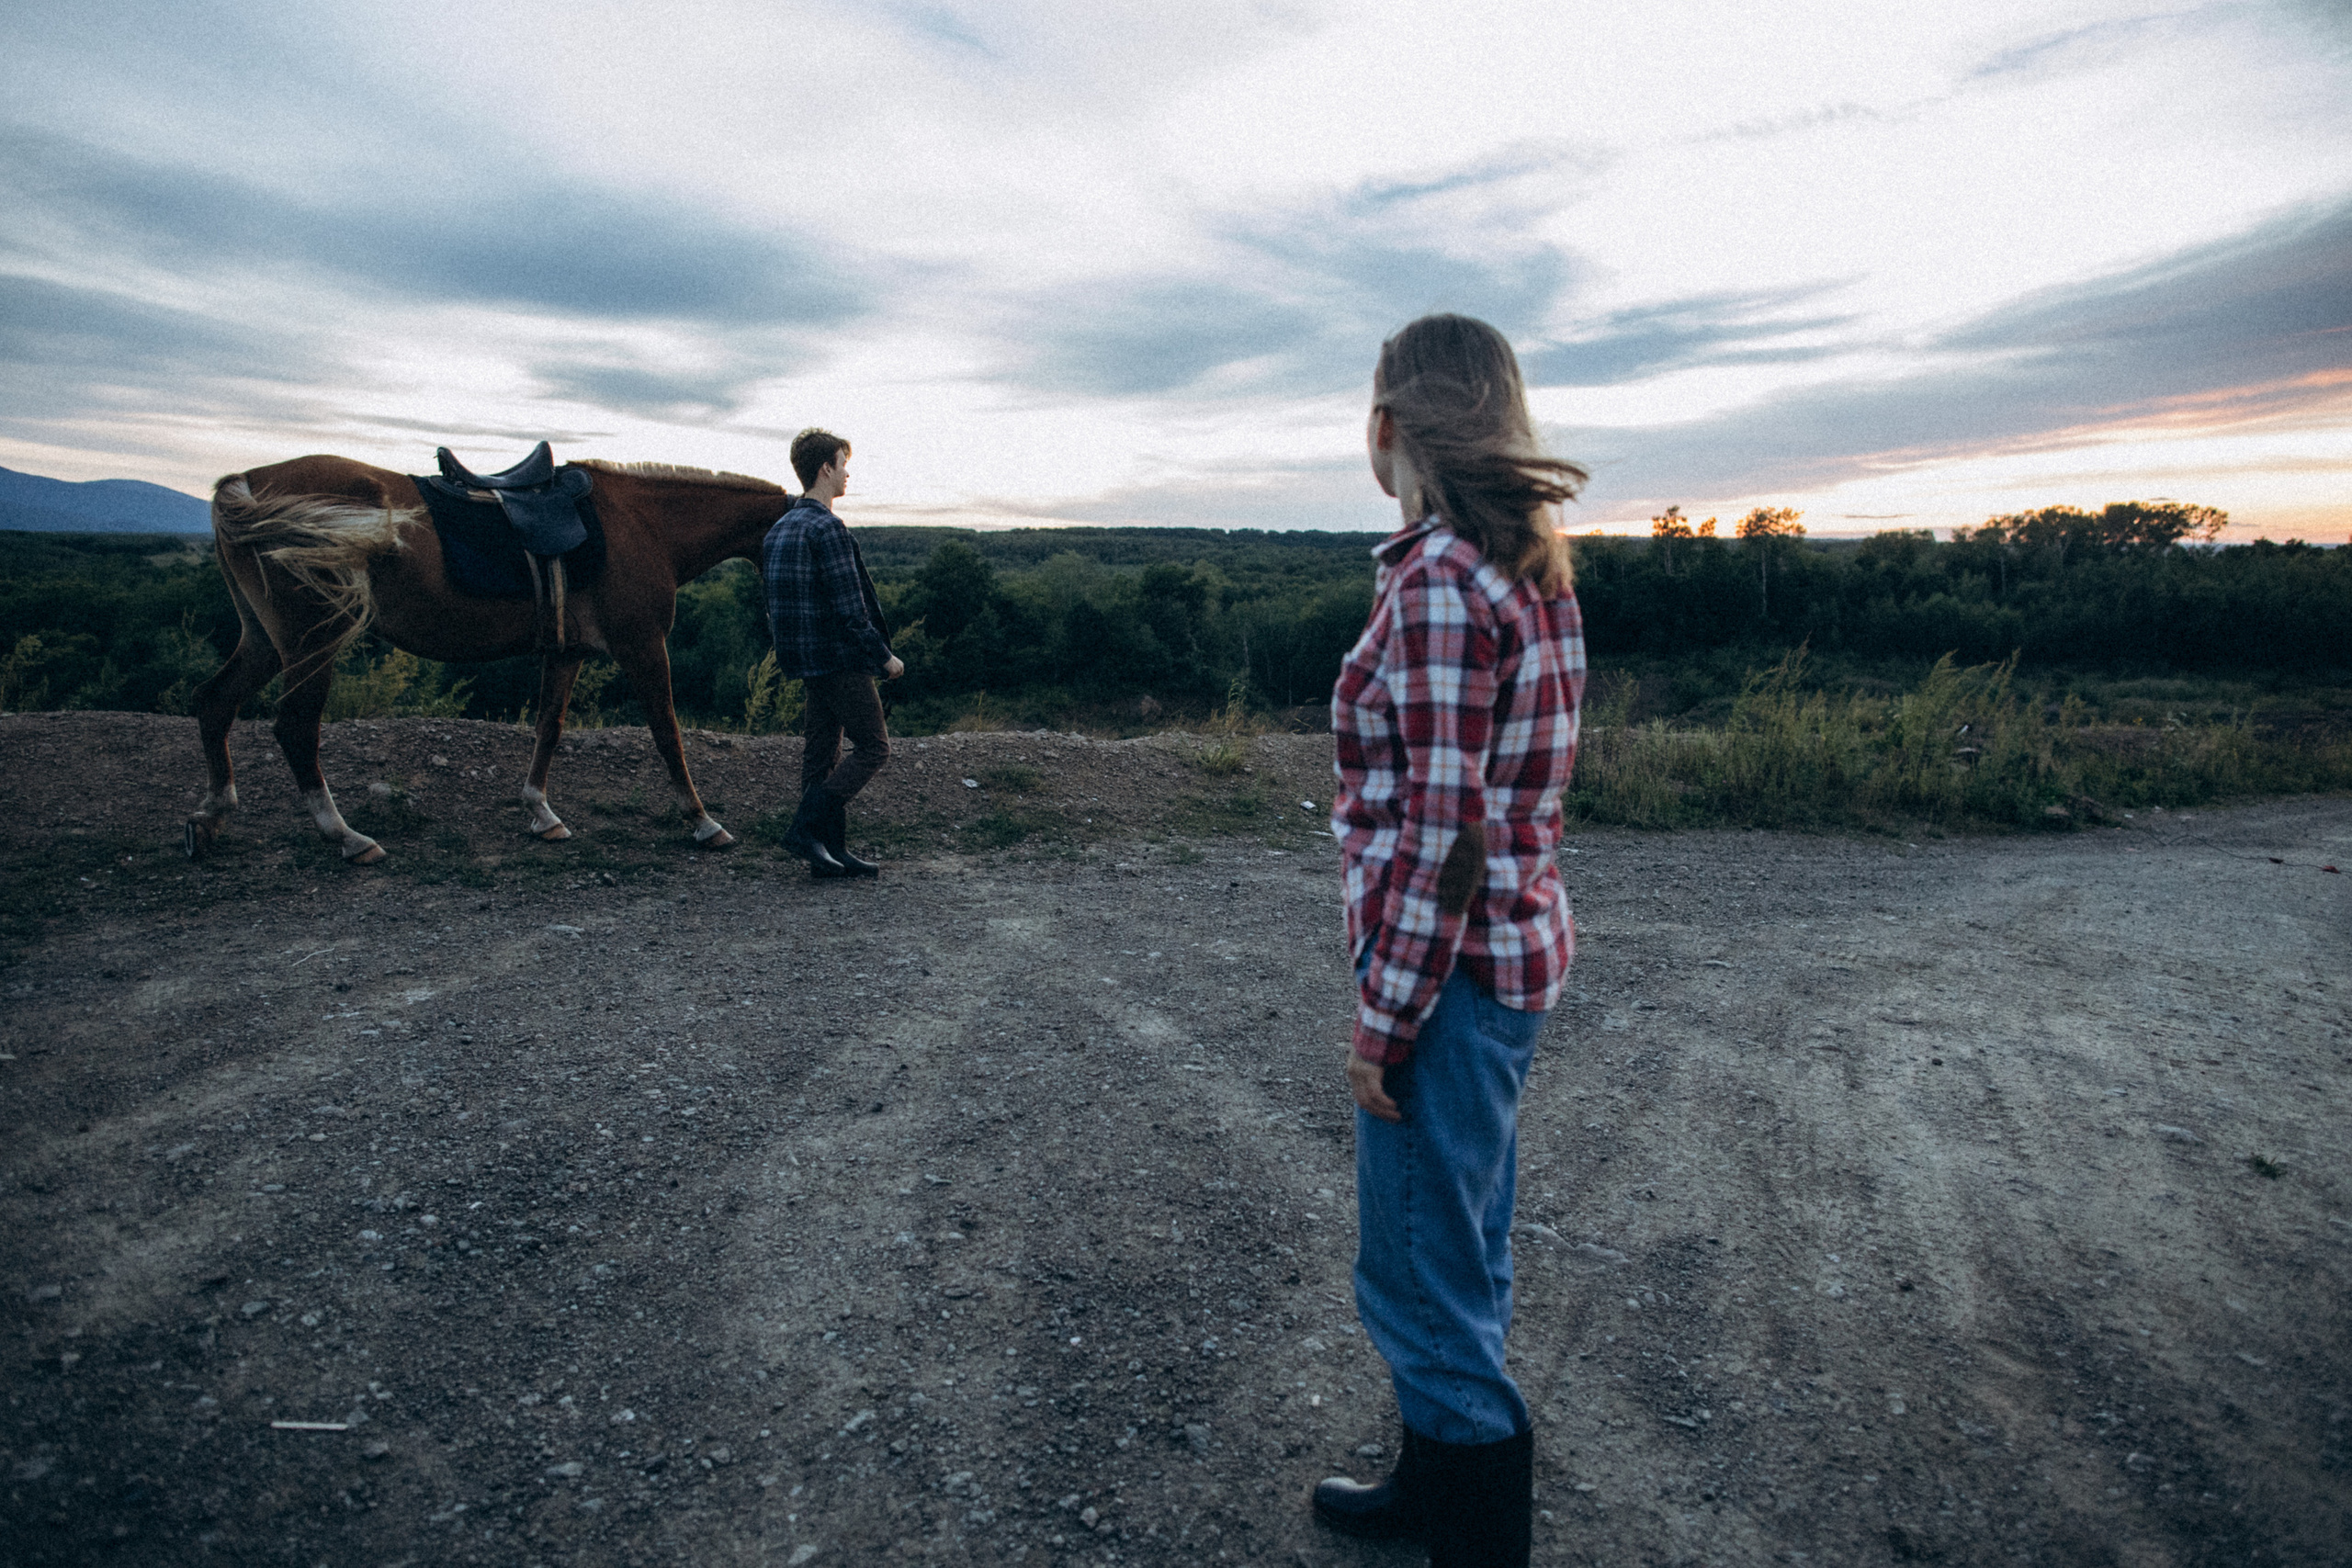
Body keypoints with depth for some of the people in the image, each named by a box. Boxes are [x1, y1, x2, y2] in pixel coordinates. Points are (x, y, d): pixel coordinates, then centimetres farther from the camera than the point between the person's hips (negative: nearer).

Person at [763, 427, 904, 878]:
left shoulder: (780, 528, 14)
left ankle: (831, 850, 15)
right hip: (840, 658, -10)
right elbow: (849, 608, -20)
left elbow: (775, 601, 17)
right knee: (873, 747, -2)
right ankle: (805, 827, -6)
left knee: (822, 751, 10)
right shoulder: (826, 528, -16)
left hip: (808, 661, 10)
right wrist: (884, 656, -13)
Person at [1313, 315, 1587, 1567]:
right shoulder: (1525, 564, 8)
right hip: (1515, 940, 10)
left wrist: (1384, 1020, -16)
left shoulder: (1439, 579, -21)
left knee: (1422, 1276, 8)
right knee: (1457, 1252, 24)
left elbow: (1441, 831, -23)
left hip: (1448, 963, -10)